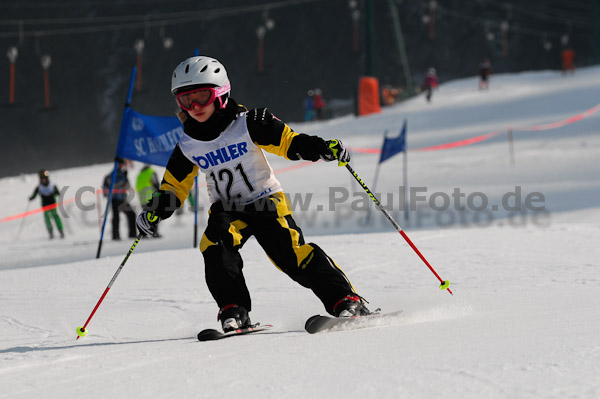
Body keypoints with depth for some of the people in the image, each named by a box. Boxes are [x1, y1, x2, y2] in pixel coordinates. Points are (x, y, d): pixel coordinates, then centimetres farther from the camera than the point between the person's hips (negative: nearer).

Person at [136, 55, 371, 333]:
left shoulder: (248, 125, -9)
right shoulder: (187, 147, 2)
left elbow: (288, 141, -10)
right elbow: (174, 186, 13)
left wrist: (322, 148, -26)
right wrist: (154, 213, -3)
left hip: (266, 201, -3)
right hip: (226, 211, 3)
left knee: (291, 252, -21)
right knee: (214, 243, -28)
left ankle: (345, 300, -12)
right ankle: (233, 311, -26)